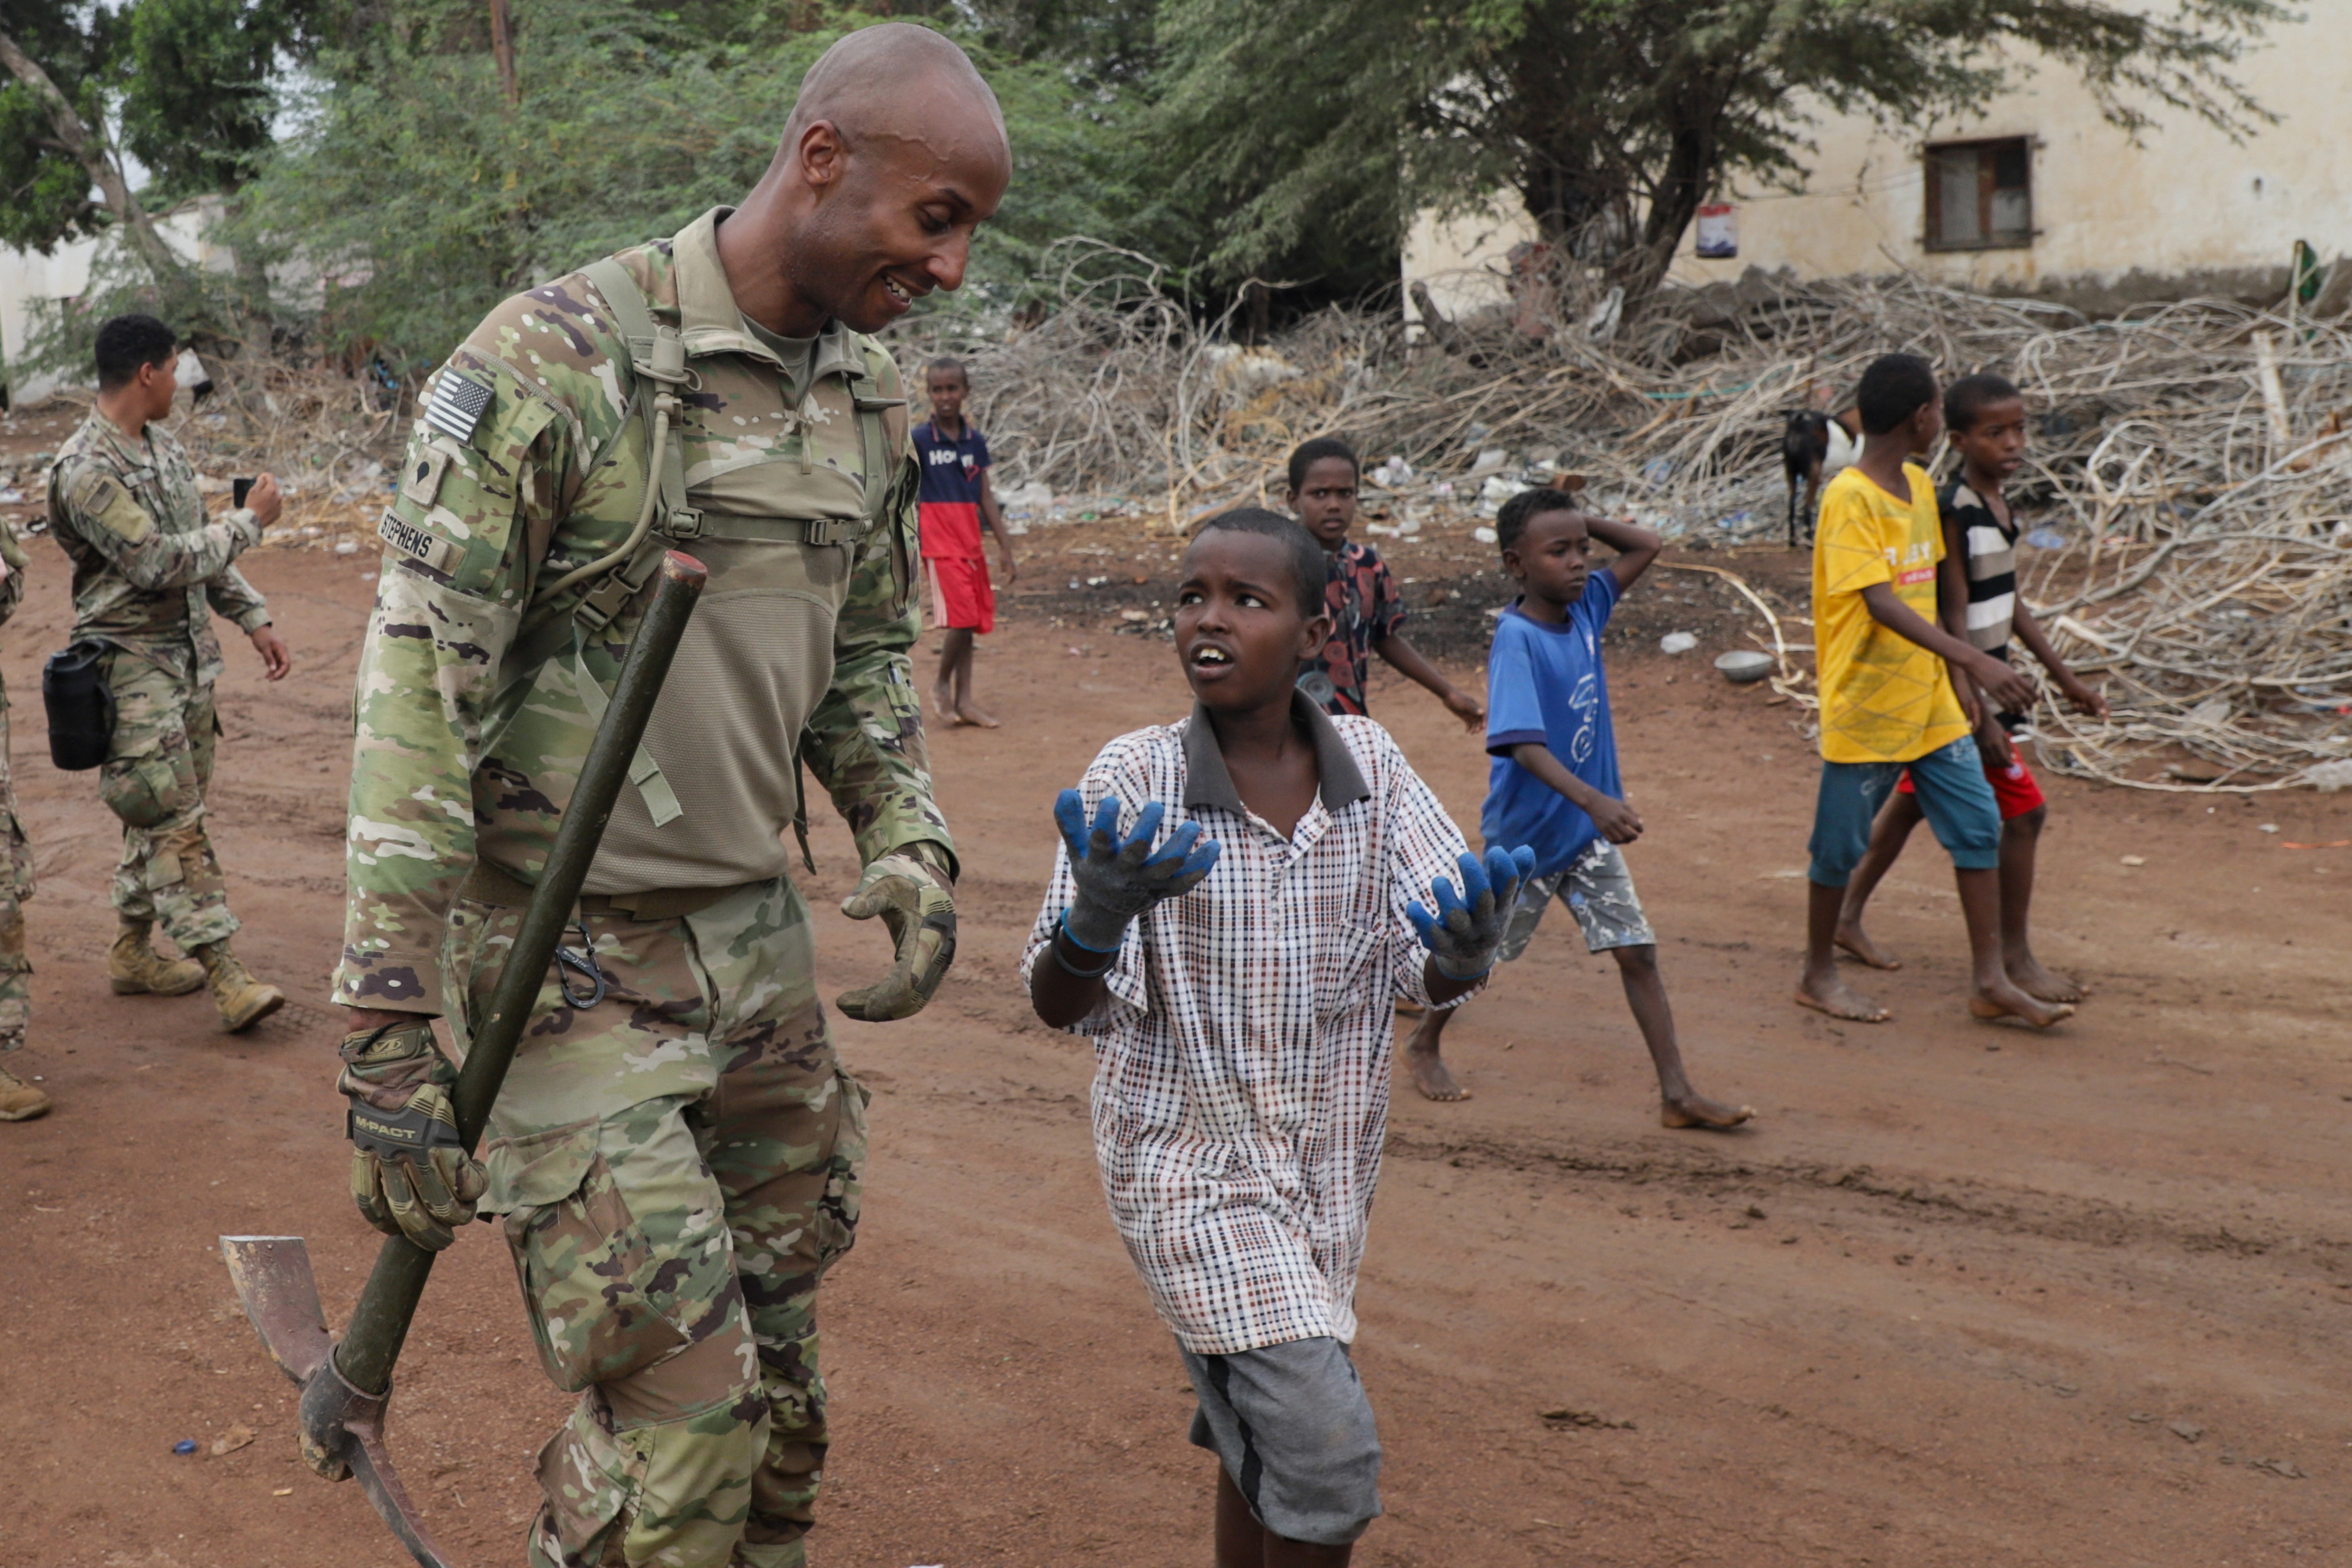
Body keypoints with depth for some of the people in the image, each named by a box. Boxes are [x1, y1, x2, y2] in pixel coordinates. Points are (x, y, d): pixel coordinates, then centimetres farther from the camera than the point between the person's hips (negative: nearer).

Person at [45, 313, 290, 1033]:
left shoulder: (164, 446, 11)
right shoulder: (86, 471, -17)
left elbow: (204, 551, 19)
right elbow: (158, 562, -22)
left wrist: (254, 618, 15)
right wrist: (251, 520, -14)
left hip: (190, 653, 9)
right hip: (131, 659, -9)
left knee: (170, 812, 13)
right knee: (172, 817, -9)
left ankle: (132, 951, 25)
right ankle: (223, 972, -12)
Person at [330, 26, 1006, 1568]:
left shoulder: (872, 398, 6)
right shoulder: (554, 361, -17)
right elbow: (416, 699, -18)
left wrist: (912, 845, 1)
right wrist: (392, 1055, -19)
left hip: (758, 935, 7)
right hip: (567, 960, -7)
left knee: (778, 1368, 15)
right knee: (677, 1405, -7)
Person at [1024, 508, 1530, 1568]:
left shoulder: (1367, 762, -5)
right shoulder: (1134, 781, -14)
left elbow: (1432, 976, -4)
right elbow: (1060, 1004, -17)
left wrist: (1463, 948, -29)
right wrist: (1094, 920, -40)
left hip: (1328, 1162, 4)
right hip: (1190, 1164, -4)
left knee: (1257, 1435, 19)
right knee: (1327, 1447, -14)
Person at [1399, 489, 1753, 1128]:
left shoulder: (1585, 608, -2)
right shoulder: (1517, 639, -23)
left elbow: (1648, 546, 10)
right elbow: (1522, 744, -33)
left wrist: (1584, 520, -4)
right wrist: (1593, 800, -44)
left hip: (1589, 833, 6)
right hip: (1525, 835, -6)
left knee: (1638, 952, 1)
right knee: (1478, 953, 13)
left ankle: (1677, 1094, 5)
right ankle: (1424, 1045, 38)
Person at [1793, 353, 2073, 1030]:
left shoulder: (1918, 485, 8)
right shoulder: (1850, 498, -19)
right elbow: (1880, 602, -29)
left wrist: (1955, 673, 20)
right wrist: (1972, 659, -37)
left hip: (1929, 702, 8)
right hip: (1864, 708, -8)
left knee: (1978, 826, 5)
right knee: (1842, 845, 5)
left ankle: (1991, 981, 11)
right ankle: (1818, 975, 22)